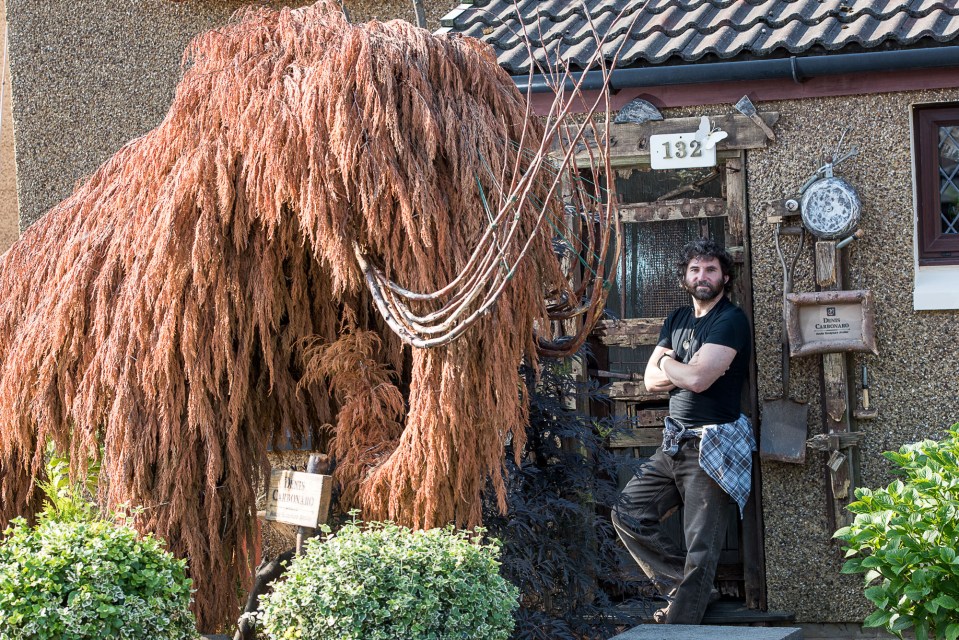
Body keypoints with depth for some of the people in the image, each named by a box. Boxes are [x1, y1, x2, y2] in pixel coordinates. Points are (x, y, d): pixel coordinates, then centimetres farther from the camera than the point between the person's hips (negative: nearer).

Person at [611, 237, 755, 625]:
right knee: (628, 513, 5)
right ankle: (683, 587, 15)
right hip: (674, 444, 9)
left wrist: (667, 363, 0)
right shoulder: (678, 320, 16)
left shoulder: (731, 320, -9)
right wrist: (686, 371, -9)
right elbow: (651, 380, 9)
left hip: (712, 445, -9)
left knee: (700, 549, -7)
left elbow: (696, 378, -20)